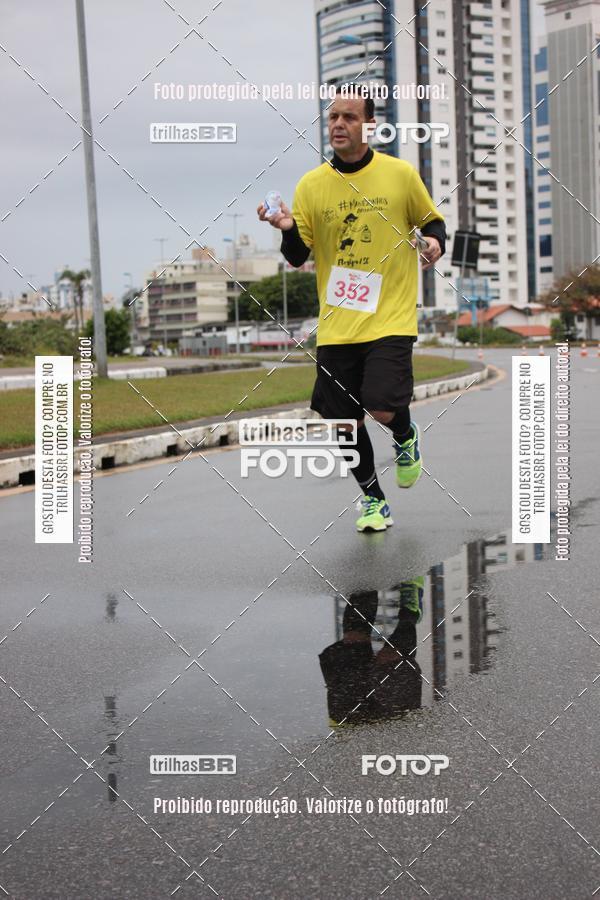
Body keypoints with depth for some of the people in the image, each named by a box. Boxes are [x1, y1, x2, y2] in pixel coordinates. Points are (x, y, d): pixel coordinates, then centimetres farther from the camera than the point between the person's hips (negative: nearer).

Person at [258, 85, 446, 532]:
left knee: (384, 409, -17)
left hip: (390, 319, -3)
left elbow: (432, 222, 13)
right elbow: (298, 257, 5)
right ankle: (373, 499, 28)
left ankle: (406, 437, 22)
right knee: (345, 420, 5)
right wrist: (288, 229, -15)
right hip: (335, 326, 3)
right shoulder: (311, 185, 4)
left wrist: (435, 241, -9)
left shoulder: (401, 173, 0)